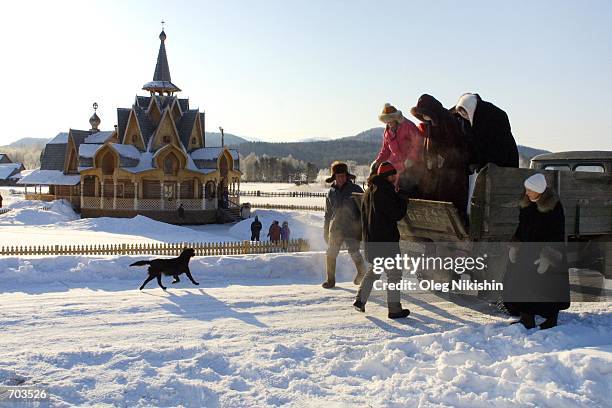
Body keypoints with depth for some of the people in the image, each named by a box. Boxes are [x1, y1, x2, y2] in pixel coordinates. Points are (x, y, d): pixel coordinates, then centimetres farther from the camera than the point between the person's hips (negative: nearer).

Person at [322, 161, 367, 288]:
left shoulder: (355, 189, 0)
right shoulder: (331, 193, 12)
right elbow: (328, 214, 19)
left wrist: (363, 226, -3)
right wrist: (326, 232, 17)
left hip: (352, 228, -3)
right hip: (335, 228, 4)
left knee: (354, 252, -15)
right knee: (330, 254, 0)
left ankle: (362, 272, 12)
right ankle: (330, 279, 15)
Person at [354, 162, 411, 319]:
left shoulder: (369, 191, 14)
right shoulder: (384, 191, -16)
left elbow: (364, 215, 19)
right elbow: (397, 214, -17)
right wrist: (404, 201, -1)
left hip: (371, 240, 9)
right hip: (386, 240, -9)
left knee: (374, 269, 23)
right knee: (394, 273, 0)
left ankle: (360, 300, 21)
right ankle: (394, 309, 4)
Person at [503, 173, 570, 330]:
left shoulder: (554, 206, -16)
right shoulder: (526, 204, 4)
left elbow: (557, 235, -16)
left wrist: (548, 257, -20)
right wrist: (514, 246, 6)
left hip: (547, 253, -6)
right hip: (527, 252, 6)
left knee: (550, 289, 4)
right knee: (522, 284, 5)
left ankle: (551, 320, 22)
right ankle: (527, 320, 17)